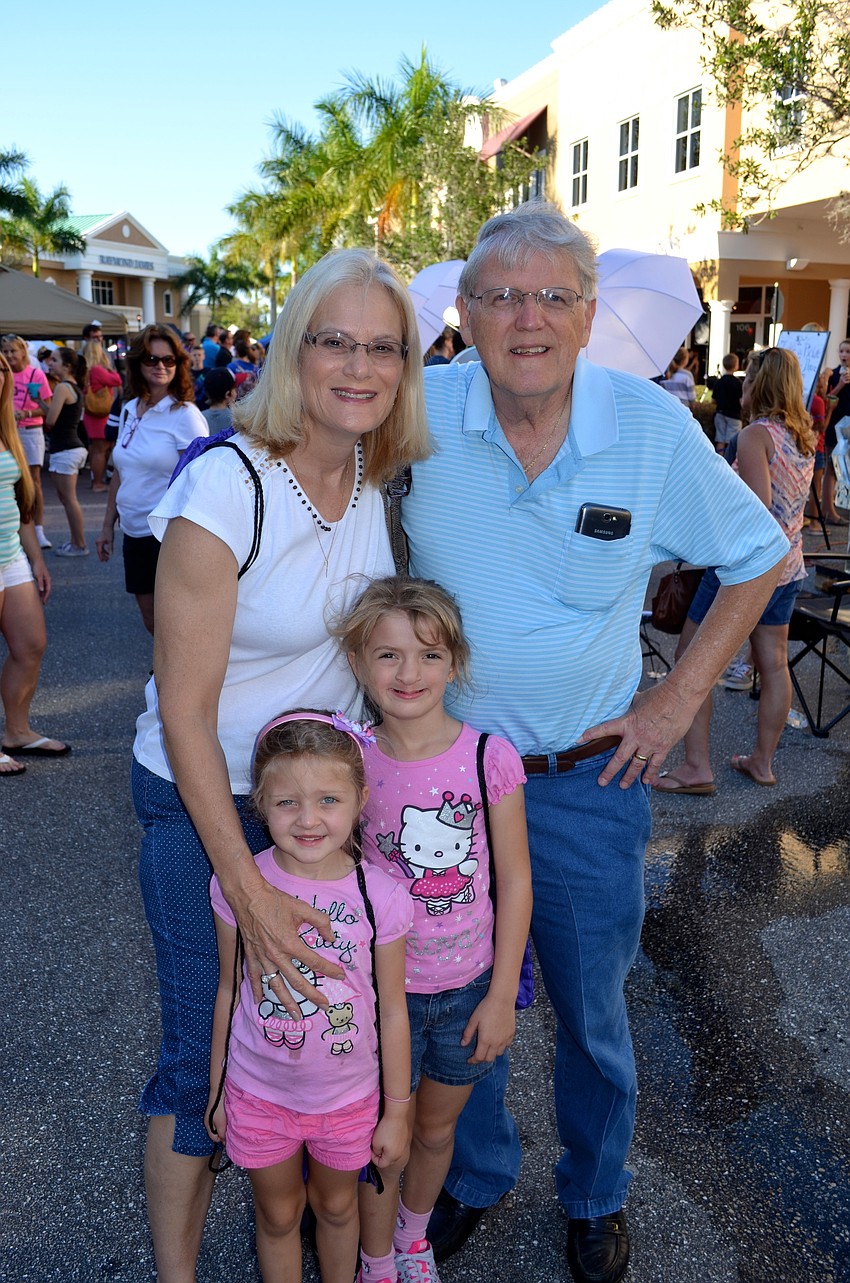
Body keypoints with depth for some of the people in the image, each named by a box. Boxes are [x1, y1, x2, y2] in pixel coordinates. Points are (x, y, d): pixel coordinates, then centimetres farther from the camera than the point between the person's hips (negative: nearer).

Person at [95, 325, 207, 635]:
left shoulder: (184, 414, -11)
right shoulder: (129, 411, 8)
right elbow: (120, 472, 16)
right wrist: (107, 526, 16)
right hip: (134, 533, 7)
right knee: (151, 621, 15)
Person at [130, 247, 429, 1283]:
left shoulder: (374, 475, -4)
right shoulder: (224, 487, -25)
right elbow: (183, 711, -21)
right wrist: (246, 891, -21)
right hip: (207, 804, -6)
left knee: (315, 1021, 19)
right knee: (205, 1055, 5)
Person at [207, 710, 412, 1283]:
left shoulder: (382, 896, -20)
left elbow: (392, 1010, -8)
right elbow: (230, 992, -4)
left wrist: (397, 1112, 0)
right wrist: (217, 1090, 6)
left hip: (349, 1096, 0)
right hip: (258, 1093, 0)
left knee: (336, 1205, 23)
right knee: (278, 1214, 21)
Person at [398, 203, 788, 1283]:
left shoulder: (657, 430, -11)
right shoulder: (423, 412, -11)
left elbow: (760, 557, 3)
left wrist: (681, 695, -3)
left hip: (587, 782, 0)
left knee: (593, 1012, 17)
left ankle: (595, 1195, 45)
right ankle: (473, 1176, 46)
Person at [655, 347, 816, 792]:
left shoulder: (755, 435, -17)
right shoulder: (805, 437, 8)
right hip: (787, 568, 8)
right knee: (773, 664, 14)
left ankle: (696, 767, 1)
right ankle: (762, 761, 25)